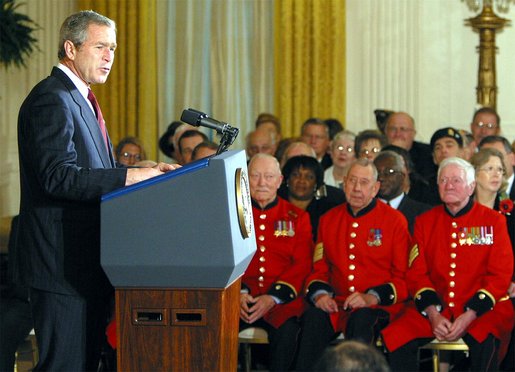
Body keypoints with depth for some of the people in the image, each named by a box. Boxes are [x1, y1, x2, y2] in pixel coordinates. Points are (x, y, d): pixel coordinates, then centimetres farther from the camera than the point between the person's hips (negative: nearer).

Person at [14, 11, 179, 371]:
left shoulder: (81, 99, 21)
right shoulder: (51, 100, -13)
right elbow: (59, 177, -24)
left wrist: (146, 171, 6)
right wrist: (132, 176, -25)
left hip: (87, 260, 11)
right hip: (63, 261, -11)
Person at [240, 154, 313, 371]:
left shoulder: (297, 218, 12)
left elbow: (302, 265, 2)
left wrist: (273, 298, -13)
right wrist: (238, 293, -13)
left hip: (281, 299, -1)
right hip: (240, 296, 1)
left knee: (287, 331, -33)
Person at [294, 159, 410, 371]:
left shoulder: (395, 220, 3)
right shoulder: (328, 220, 16)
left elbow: (403, 277, 1)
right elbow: (319, 270, 18)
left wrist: (372, 297, -14)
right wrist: (320, 294, -5)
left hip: (379, 306, -3)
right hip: (336, 304, 3)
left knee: (361, 321, -37)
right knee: (313, 318, -30)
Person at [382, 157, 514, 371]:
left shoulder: (493, 221, 3)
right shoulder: (425, 222, 12)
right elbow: (416, 273, 6)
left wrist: (469, 316, -15)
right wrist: (433, 314, -12)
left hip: (482, 307, -3)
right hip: (434, 308, 3)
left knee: (486, 344, -35)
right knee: (395, 339, -22)